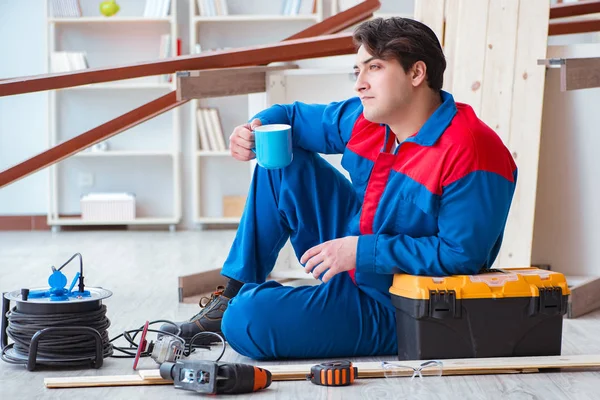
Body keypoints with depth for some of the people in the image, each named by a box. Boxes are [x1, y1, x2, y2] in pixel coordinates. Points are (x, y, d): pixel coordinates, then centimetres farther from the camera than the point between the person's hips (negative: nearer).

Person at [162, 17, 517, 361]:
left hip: (392, 310, -9)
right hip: (351, 262, 9)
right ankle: (234, 294, 11)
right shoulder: (364, 119, -1)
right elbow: (293, 116, 14)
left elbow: (462, 254, -28)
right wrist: (257, 128, -9)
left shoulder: (469, 153, -26)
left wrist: (362, 252, -26)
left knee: (247, 321, -25)